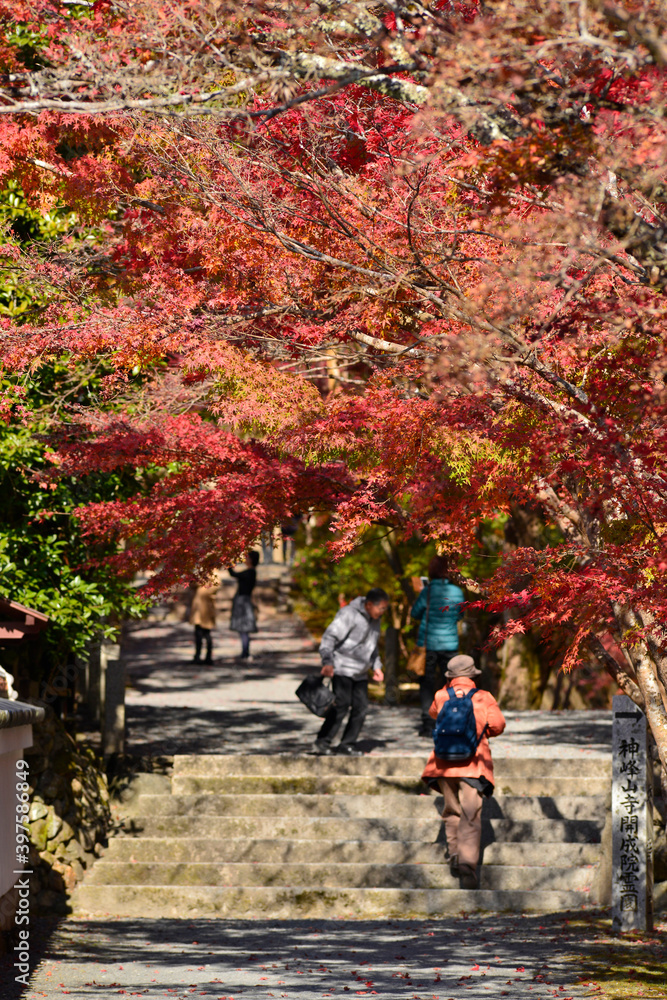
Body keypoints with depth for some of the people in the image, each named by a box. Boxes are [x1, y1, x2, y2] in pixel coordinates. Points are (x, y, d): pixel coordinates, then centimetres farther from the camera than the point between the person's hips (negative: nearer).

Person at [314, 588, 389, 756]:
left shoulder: (374, 619, 13)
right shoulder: (349, 614, -14)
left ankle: (347, 744, 6)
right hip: (342, 669, -8)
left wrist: (376, 666, 22)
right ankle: (322, 741, -8)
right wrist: (328, 662, -28)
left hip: (360, 673, 8)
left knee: (361, 707, -1)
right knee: (342, 704, -15)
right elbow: (330, 637, -18)